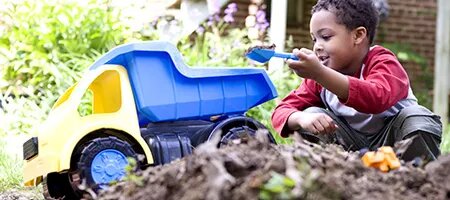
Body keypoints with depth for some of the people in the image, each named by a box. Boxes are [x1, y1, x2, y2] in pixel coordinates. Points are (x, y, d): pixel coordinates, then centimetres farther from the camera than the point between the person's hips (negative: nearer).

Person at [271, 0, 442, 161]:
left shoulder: (383, 63, -21)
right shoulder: (322, 75, -3)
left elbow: (377, 99, -46)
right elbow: (282, 111, -6)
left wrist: (319, 74, -58)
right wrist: (303, 118, -33)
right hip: (352, 146, 4)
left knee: (416, 116, -32)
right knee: (312, 114, -16)